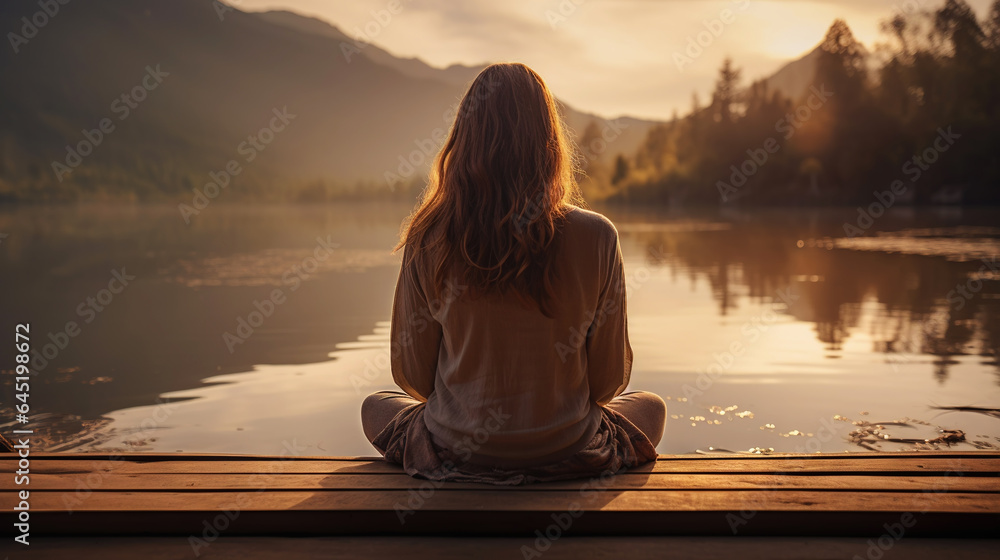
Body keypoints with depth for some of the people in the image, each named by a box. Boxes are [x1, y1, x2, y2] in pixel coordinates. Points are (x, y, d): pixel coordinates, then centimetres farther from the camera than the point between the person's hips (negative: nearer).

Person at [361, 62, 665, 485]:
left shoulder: (428, 242, -14)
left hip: (453, 453, 1)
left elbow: (412, 377, -4)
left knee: (375, 406, 32)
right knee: (651, 407, 31)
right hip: (566, 454, 0)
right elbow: (609, 379, -6)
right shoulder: (596, 237, -15)